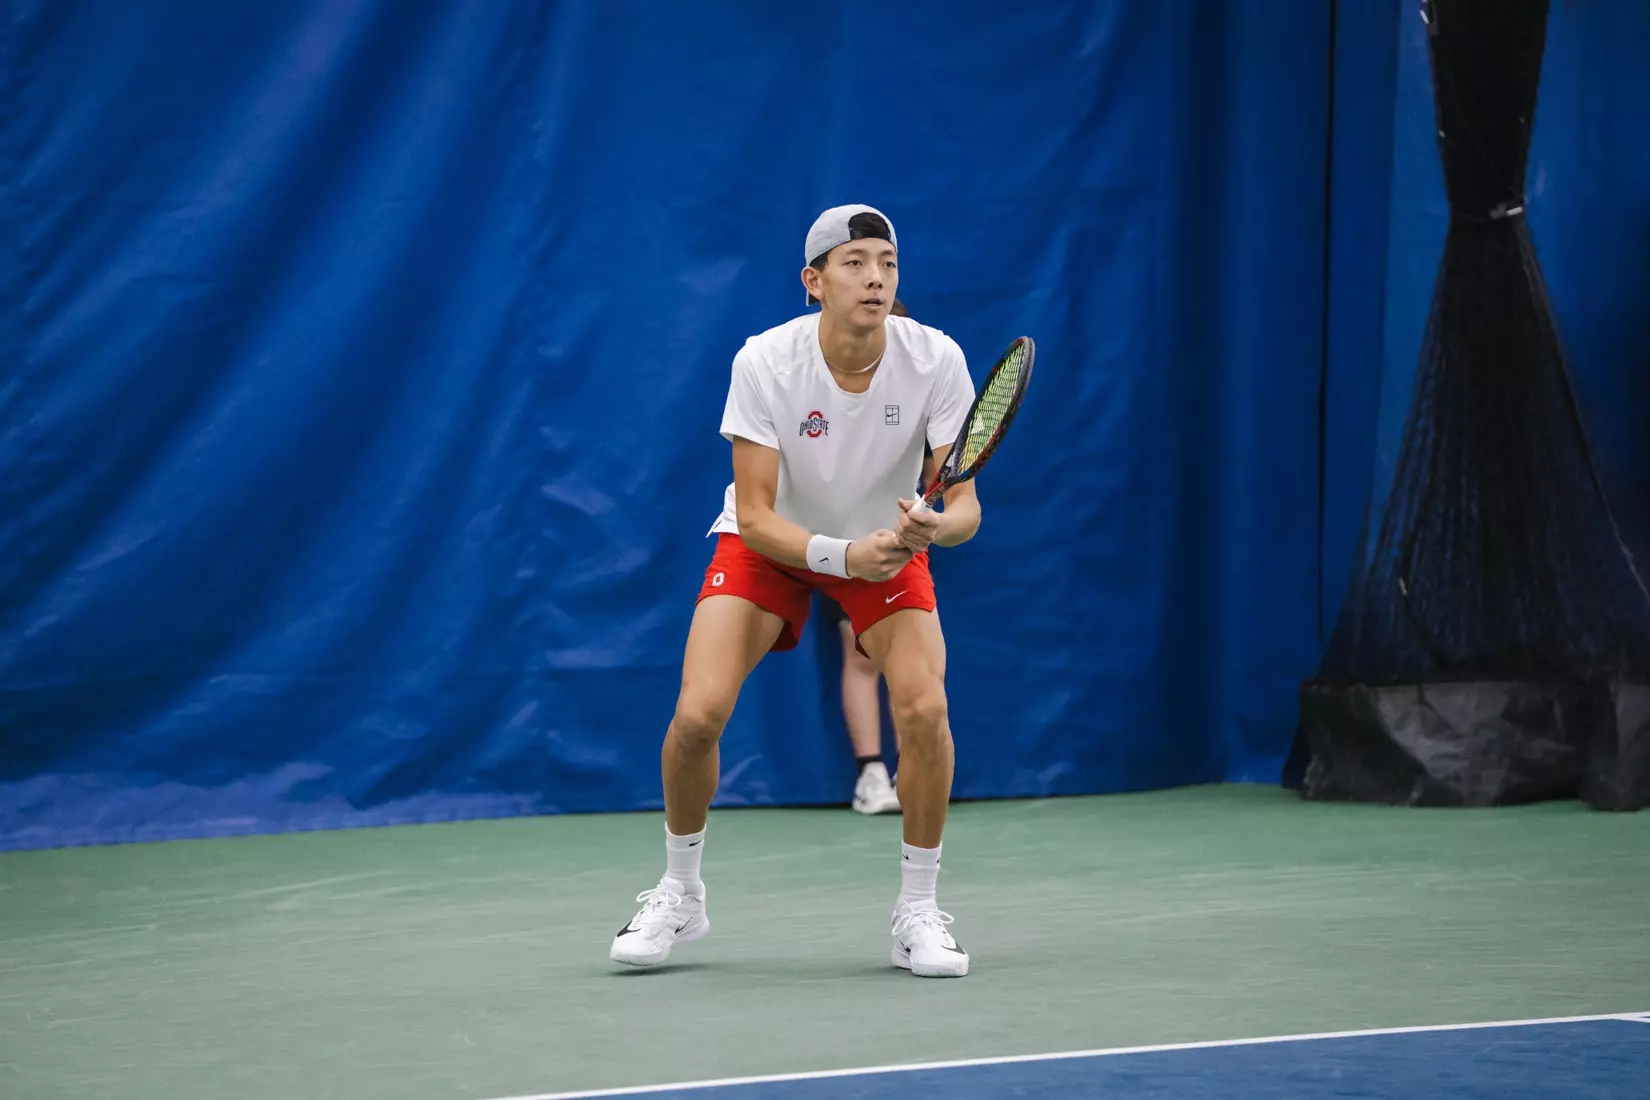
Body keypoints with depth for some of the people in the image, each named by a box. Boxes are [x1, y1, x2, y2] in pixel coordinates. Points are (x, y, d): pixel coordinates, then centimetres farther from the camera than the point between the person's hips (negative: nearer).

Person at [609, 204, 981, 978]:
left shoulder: (935, 360, -24)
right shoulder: (765, 363, -27)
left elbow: (964, 505, -22)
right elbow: (755, 517, -26)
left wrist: (935, 526, -45)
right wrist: (841, 554, -42)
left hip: (887, 542, 1)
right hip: (771, 542, -1)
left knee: (925, 708, -22)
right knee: (698, 713, -17)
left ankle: (918, 911, -3)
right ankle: (680, 894, 9)